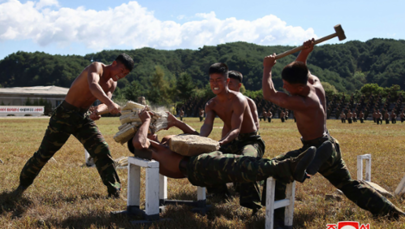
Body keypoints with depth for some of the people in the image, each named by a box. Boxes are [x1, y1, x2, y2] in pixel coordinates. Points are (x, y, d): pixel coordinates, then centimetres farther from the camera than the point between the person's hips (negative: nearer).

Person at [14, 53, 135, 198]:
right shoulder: (96, 67, -16)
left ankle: (115, 191, -4)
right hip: (65, 115, -6)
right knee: (44, 153, 3)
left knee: (102, 151, -9)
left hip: (84, 117, 6)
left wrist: (99, 110, -35)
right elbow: (93, 85, -38)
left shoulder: (112, 84, 6)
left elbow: (105, 102, -10)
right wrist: (110, 104, -54)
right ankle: (23, 183, 23)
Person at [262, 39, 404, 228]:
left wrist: (267, 68, -13)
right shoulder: (316, 84, -7)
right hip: (330, 147, 9)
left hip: (316, 151, -9)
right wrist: (304, 53, -8)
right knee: (350, 185, 26)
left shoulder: (302, 102, -30)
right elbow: (300, 71, 12)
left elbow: (269, 95, -24)